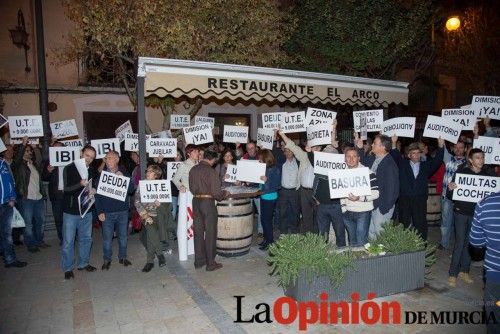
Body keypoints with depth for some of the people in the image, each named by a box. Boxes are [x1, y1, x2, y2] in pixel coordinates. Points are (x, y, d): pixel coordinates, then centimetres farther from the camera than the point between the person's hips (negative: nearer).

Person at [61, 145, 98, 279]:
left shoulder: (92, 171, 5)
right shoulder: (69, 169, -8)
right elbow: (66, 189, -15)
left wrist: (94, 190, -5)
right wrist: (80, 184, -31)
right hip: (71, 211, -4)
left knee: (86, 238, 14)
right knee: (68, 241, 2)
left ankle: (84, 263, 30)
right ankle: (68, 268, 16)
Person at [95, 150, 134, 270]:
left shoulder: (124, 173, 3)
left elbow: (131, 190, -3)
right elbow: (97, 194, -1)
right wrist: (99, 211, -7)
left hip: (123, 211, 1)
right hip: (107, 212, -1)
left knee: (123, 236, 11)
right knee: (107, 237, 5)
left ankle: (123, 257, 27)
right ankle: (107, 260, 20)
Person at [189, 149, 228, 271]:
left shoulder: (193, 169, 3)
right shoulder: (210, 171, -15)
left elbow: (191, 188, 11)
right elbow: (216, 192, -16)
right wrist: (224, 193, 2)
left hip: (196, 201, 6)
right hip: (208, 202, -6)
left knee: (198, 232, 14)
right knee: (210, 233, 5)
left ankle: (199, 261, 25)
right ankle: (210, 263, 13)